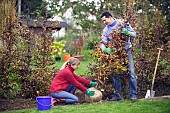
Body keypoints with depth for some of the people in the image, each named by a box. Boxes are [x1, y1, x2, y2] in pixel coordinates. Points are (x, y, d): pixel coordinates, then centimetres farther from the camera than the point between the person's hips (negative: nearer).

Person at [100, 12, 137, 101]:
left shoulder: (123, 23, -4)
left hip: (126, 51, -3)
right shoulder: (106, 30, 4)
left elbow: (134, 34, -3)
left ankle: (133, 94, 0)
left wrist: (127, 32, -25)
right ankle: (117, 95, 11)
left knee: (131, 73, -7)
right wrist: (105, 49, -26)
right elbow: (102, 43, -4)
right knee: (115, 75, 1)